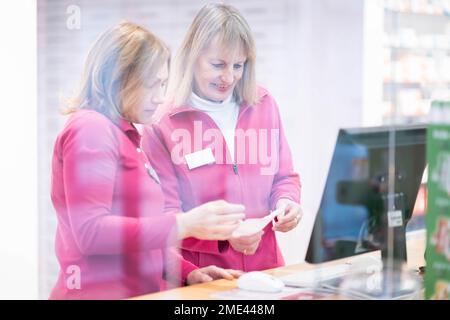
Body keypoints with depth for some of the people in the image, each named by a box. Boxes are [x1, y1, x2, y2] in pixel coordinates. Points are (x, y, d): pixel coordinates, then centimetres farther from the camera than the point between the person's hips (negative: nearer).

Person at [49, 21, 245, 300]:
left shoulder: (126, 137, 17)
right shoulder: (90, 130, -8)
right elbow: (90, 231, -18)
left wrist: (187, 272, 5)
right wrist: (184, 225, -22)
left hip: (137, 293, 8)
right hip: (101, 293, -8)